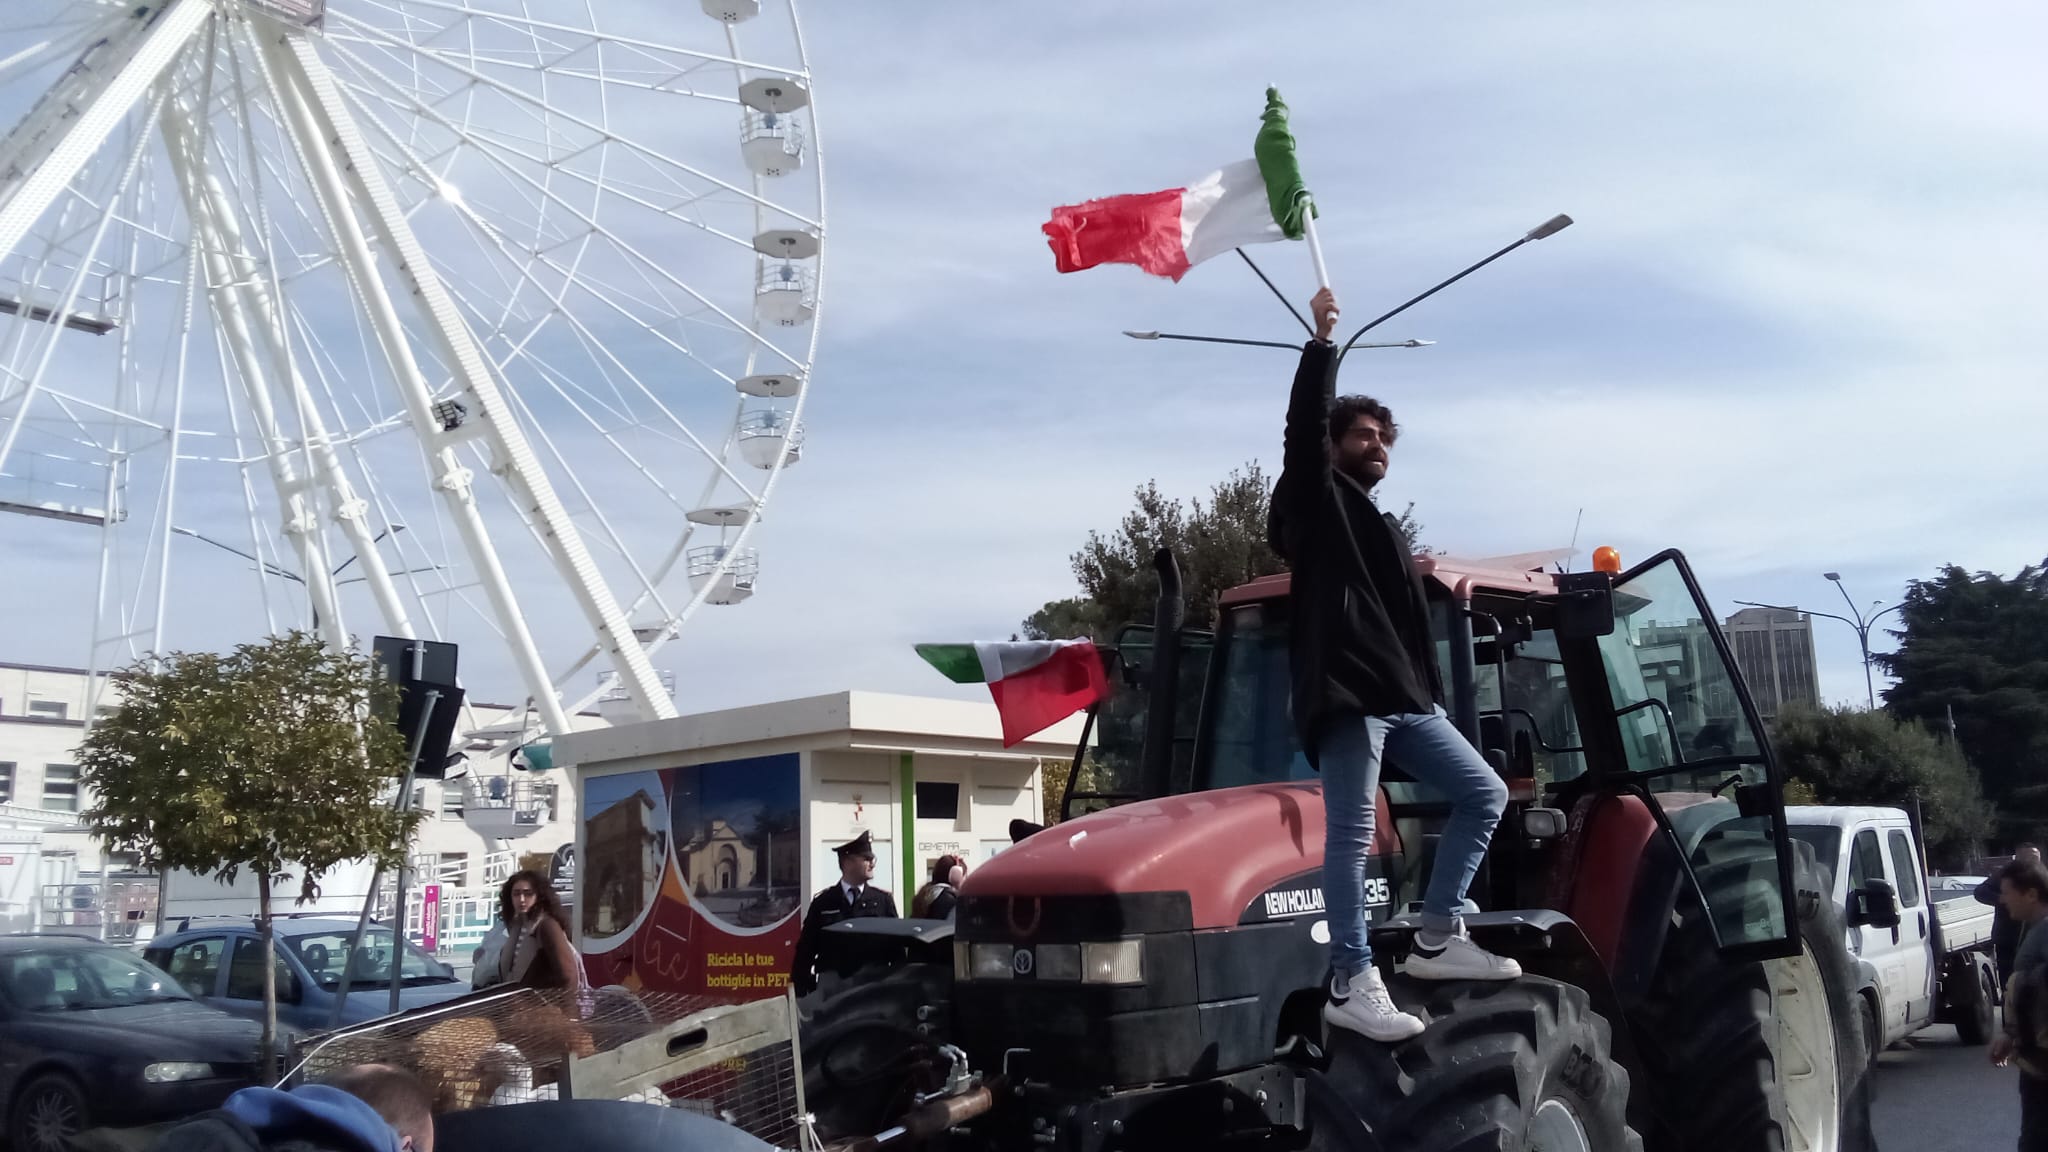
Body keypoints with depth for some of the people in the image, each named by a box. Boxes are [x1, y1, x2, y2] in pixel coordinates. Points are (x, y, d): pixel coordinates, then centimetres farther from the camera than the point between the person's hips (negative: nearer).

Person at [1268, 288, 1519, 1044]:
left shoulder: (1384, 529, 30)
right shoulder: (1316, 499, 7)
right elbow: (1303, 423, -10)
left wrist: (1430, 697, 20)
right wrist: (1321, 341, -9)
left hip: (1404, 698, 9)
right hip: (1346, 693, -9)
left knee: (1484, 795, 8)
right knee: (1350, 834, -10)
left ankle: (1437, 940, 11)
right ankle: (1351, 984, -7)